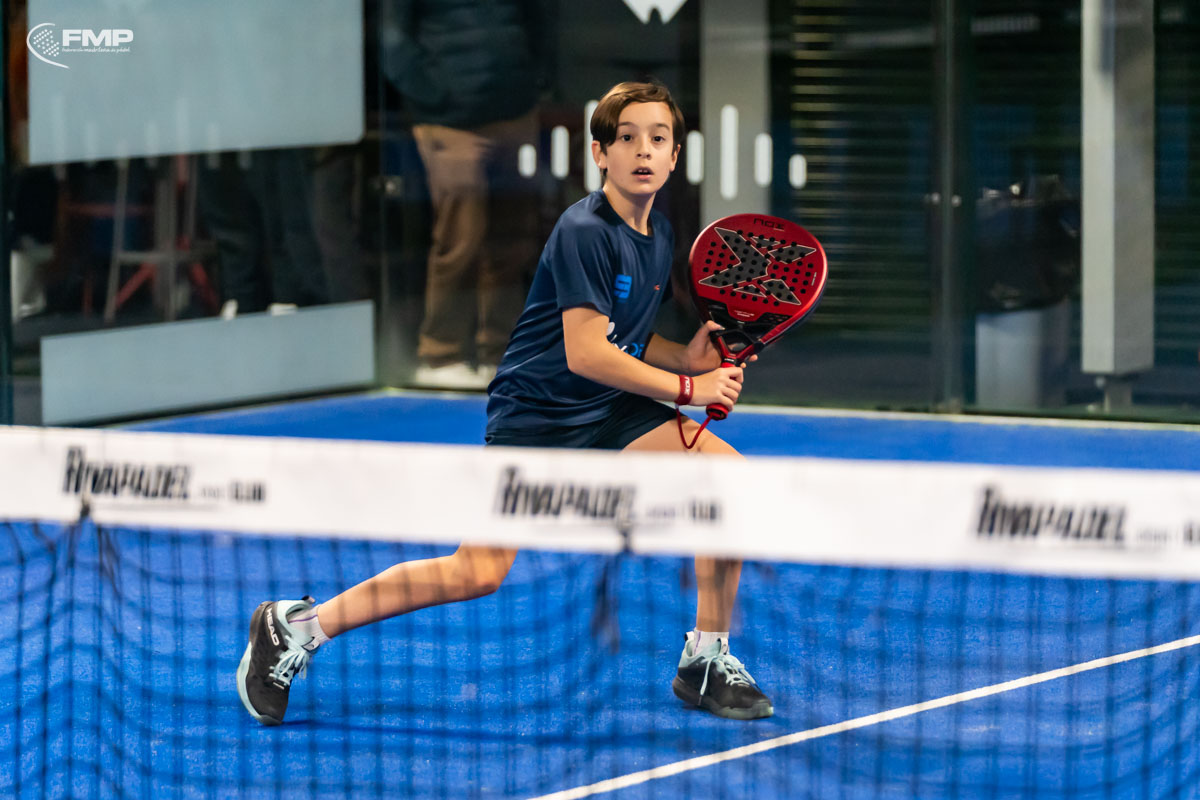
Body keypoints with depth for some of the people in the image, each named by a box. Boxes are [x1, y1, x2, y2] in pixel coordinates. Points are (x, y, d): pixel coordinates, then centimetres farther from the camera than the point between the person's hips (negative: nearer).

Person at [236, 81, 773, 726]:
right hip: (533, 415, -7)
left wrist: (690, 356, 0)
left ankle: (705, 660, 0)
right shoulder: (585, 232, -18)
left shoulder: (658, 236, 7)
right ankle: (296, 627, 0)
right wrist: (687, 389, -18)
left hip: (610, 412, 7)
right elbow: (585, 352, -24)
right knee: (477, 573, -14)